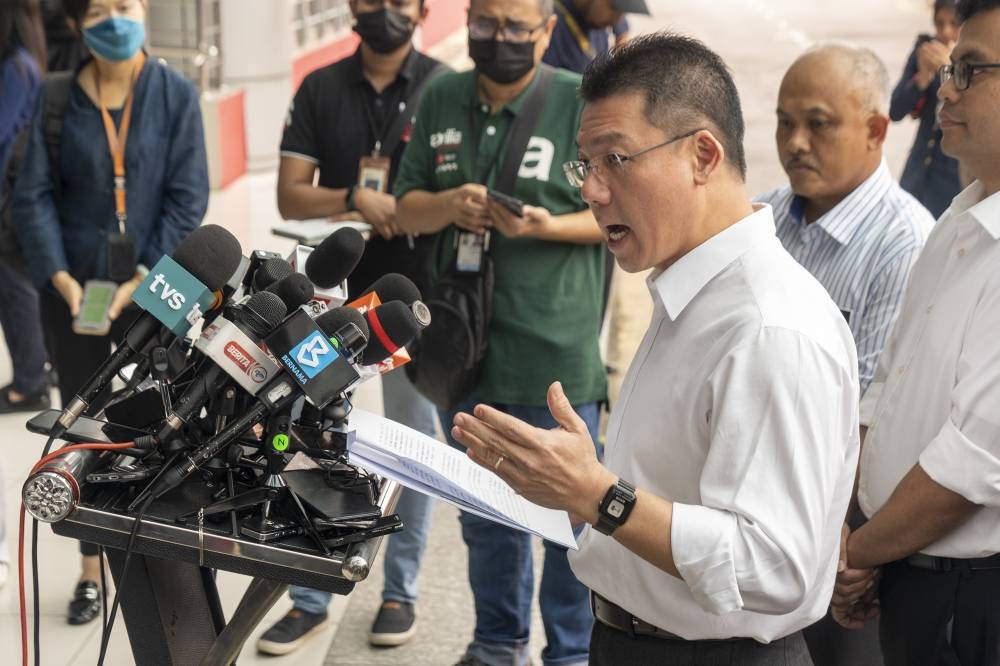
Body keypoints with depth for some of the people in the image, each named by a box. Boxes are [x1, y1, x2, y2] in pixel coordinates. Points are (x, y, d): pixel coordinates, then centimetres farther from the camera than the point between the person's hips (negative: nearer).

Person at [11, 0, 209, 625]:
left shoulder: (176, 94, -4)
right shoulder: (59, 99, -2)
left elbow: (188, 198, -7)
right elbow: (33, 194, -3)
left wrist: (142, 281, -14)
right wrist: (61, 279, -14)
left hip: (154, 289, -1)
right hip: (73, 289, 1)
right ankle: (91, 571, 21)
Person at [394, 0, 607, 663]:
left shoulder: (580, 102, -6)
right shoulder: (442, 99, 8)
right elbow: (407, 207, 11)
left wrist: (546, 226, -21)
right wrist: (449, 205, -11)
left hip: (555, 353, -5)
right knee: (484, 510, 19)